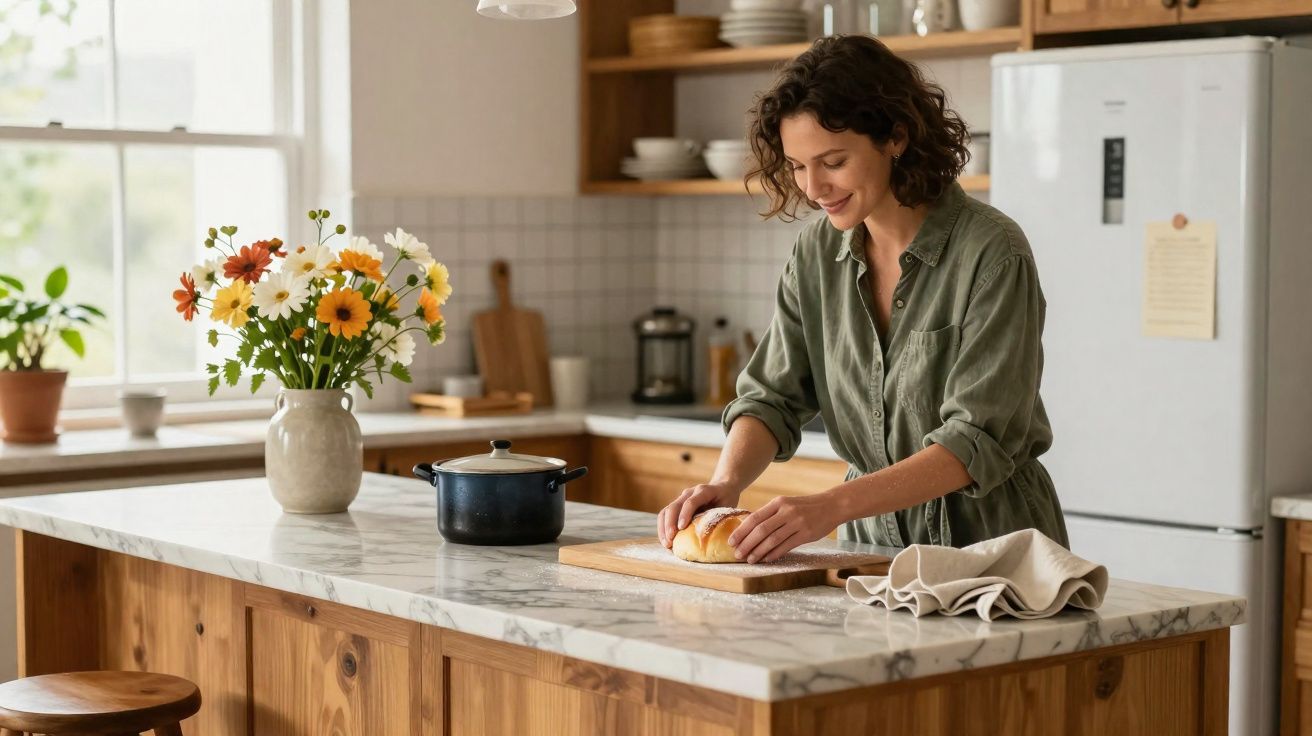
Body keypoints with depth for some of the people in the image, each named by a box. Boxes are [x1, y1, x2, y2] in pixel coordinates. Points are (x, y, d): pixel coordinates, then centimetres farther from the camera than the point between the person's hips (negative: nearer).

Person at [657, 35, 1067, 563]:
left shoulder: (991, 254, -13)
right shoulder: (818, 251, 4)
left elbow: (978, 439, -19)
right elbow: (773, 395, 6)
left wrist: (832, 506, -29)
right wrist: (726, 483, -15)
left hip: (990, 543, -4)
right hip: (874, 544, 5)